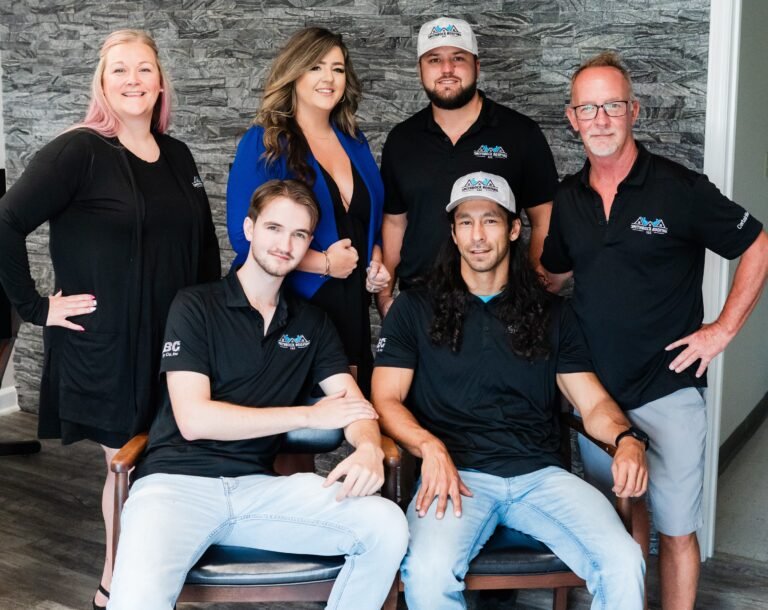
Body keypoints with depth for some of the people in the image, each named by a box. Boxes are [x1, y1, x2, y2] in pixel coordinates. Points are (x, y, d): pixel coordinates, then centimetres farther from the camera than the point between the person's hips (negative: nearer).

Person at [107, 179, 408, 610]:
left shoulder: (313, 323, 15)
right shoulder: (195, 306, 1)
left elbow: (355, 405, 7)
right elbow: (194, 420, -9)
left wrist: (368, 447, -19)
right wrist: (311, 416, -5)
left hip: (259, 485, 4)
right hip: (177, 479, -4)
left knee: (388, 527, -21)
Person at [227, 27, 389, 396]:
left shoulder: (355, 143, 11)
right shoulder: (262, 143, -7)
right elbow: (243, 236, -15)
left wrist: (376, 263, 0)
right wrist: (323, 263, -16)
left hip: (352, 305, 6)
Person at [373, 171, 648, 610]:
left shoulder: (552, 315, 18)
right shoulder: (415, 309, 11)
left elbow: (593, 402, 13)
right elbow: (387, 400, 5)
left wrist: (626, 438, -10)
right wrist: (430, 446, -15)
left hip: (541, 474, 2)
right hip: (459, 473, -2)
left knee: (624, 562, -24)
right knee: (428, 572, -32)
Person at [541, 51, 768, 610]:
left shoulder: (680, 188, -11)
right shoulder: (568, 199, 4)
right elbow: (552, 276, 19)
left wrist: (723, 331, -8)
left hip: (667, 390, -4)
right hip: (593, 389, 5)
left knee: (675, 529, 4)